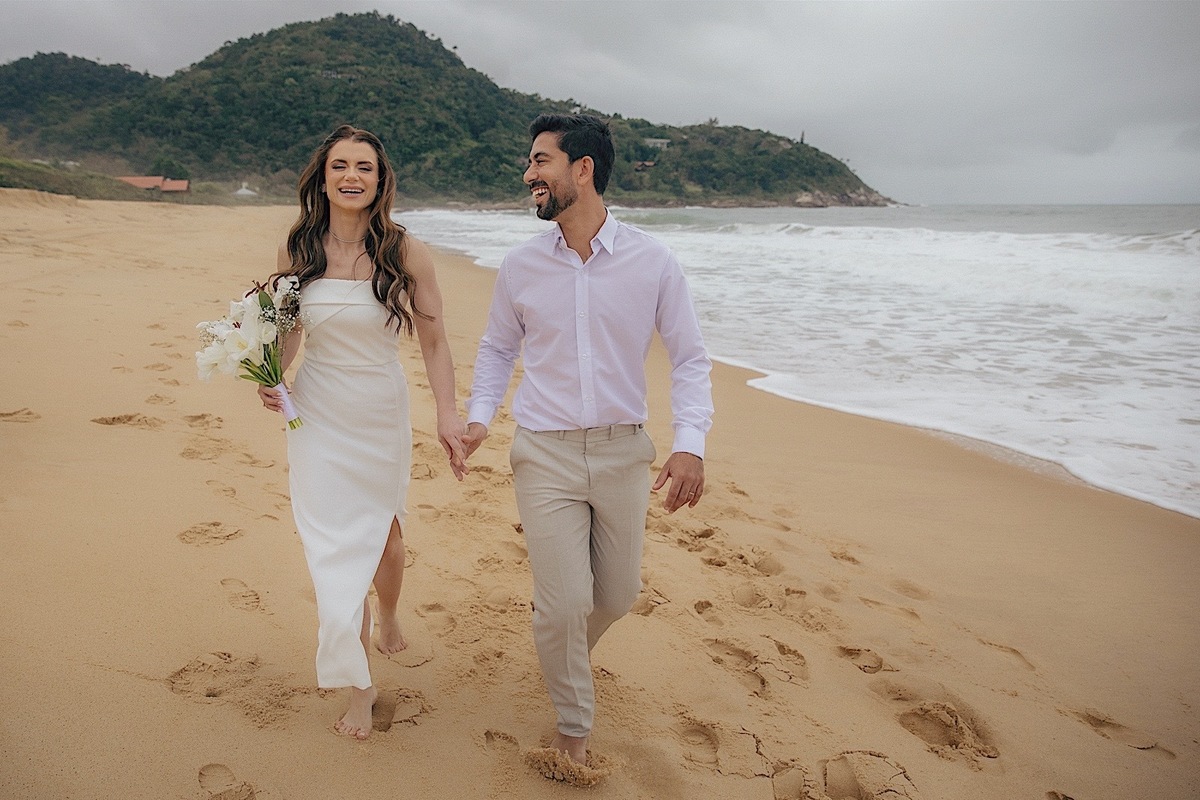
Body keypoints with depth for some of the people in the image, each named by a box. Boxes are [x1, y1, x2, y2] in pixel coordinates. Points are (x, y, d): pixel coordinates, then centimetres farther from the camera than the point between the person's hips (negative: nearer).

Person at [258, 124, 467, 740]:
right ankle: (359, 687, 19)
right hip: (317, 415, 1)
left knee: (381, 529, 18)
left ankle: (389, 619, 52)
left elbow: (433, 342, -8)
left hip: (382, 416, -1)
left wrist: (448, 413, -20)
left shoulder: (406, 253, -10)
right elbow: (287, 331, 10)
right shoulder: (298, 249, -2)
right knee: (334, 544, 1)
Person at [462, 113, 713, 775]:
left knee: (617, 595, 13)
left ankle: (562, 652, 48)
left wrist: (690, 443, -14)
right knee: (564, 603, -3)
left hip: (623, 449, 1)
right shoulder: (520, 265, -1)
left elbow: (690, 357, -1)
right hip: (545, 453, 0)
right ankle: (573, 725, 24)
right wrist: (478, 416, -3)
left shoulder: (652, 261, -6)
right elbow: (497, 349, 13)